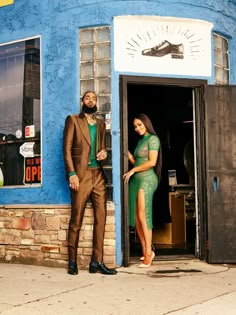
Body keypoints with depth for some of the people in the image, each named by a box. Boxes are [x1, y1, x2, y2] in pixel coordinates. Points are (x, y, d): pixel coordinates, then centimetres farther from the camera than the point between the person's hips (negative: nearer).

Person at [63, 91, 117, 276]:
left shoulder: (101, 124, 20)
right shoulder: (73, 120, 5)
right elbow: (67, 148, -3)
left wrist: (104, 152, 2)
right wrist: (72, 174, -13)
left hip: (98, 175, 5)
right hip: (81, 175, -5)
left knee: (101, 218, -2)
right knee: (76, 220, 0)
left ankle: (97, 262, 3)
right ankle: (72, 261, 10)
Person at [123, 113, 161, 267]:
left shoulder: (153, 139, -3)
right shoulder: (140, 140, 21)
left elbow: (152, 162, -13)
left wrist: (133, 171, -8)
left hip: (147, 179, -8)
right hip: (136, 180, 8)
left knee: (143, 217, -11)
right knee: (136, 218, 4)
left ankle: (149, 252, -5)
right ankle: (145, 252, 9)